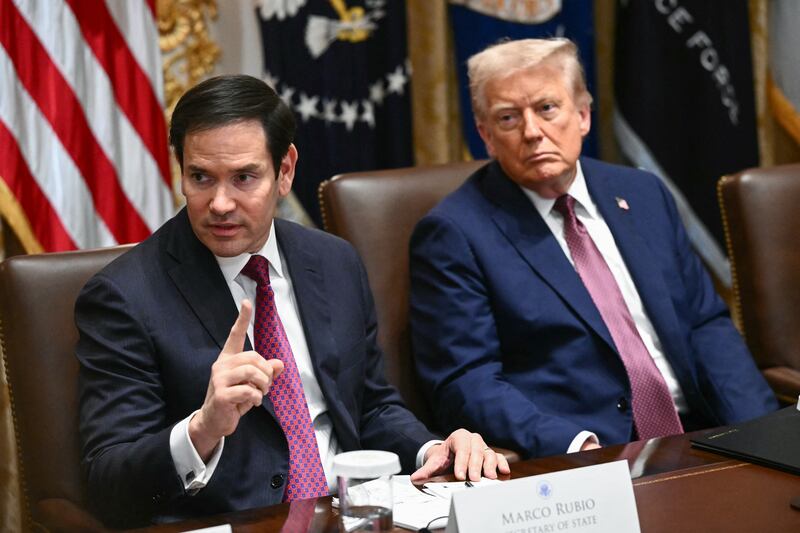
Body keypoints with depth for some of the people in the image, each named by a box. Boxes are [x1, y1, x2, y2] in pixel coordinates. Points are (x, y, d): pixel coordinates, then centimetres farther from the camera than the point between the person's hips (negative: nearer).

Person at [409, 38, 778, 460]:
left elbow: (706, 325, 16)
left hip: (696, 440, 6)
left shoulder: (642, 194, 15)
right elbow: (465, 385, -8)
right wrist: (576, 446, -23)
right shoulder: (452, 234, -2)